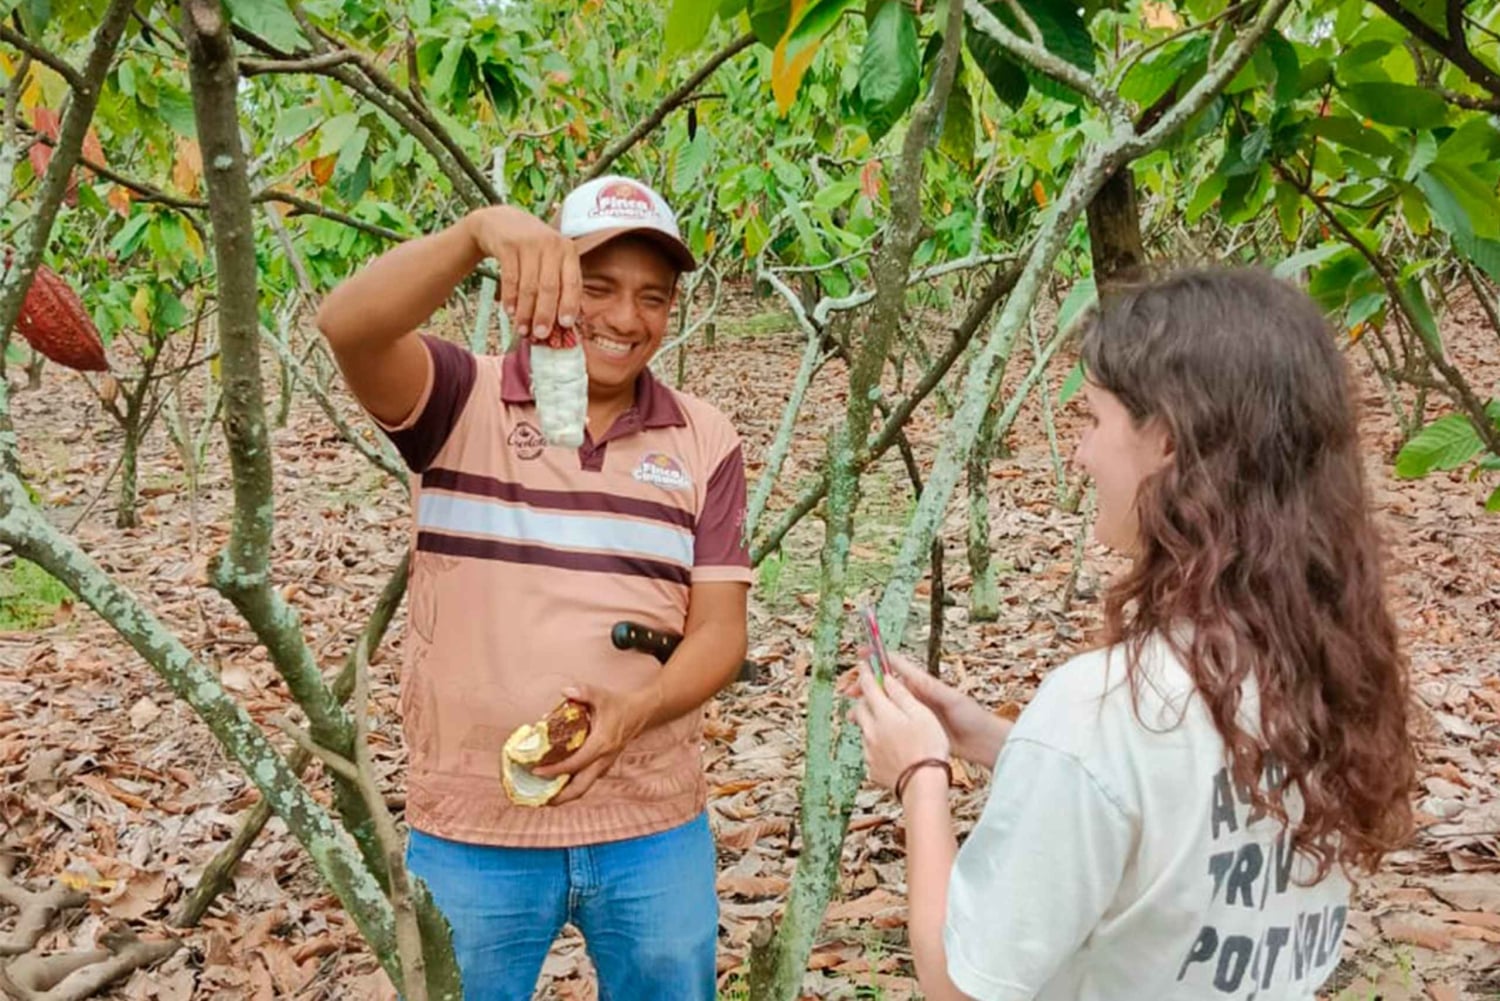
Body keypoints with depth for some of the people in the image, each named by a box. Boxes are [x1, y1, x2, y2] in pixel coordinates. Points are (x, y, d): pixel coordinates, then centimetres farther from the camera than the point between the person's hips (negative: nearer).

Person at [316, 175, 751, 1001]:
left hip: (654, 830, 2)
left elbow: (719, 631, -2)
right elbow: (346, 328, -26)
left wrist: (637, 710, -22)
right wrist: (480, 230, -42)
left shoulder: (704, 443, 1)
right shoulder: (461, 400, -6)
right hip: (471, 830, -2)